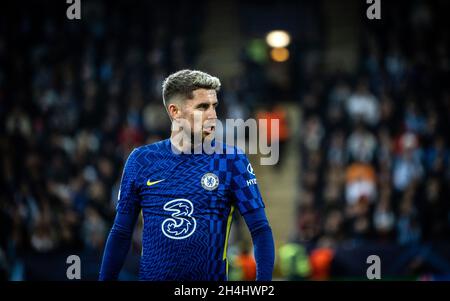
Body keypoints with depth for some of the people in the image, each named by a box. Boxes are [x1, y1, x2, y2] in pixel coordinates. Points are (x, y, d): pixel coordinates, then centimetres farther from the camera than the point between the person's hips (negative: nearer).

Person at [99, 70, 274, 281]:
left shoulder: (232, 160, -4)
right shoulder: (141, 160, 1)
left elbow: (260, 231, -6)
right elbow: (121, 233, 7)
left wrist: (263, 282, -18)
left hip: (211, 276, -1)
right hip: (151, 275, 1)